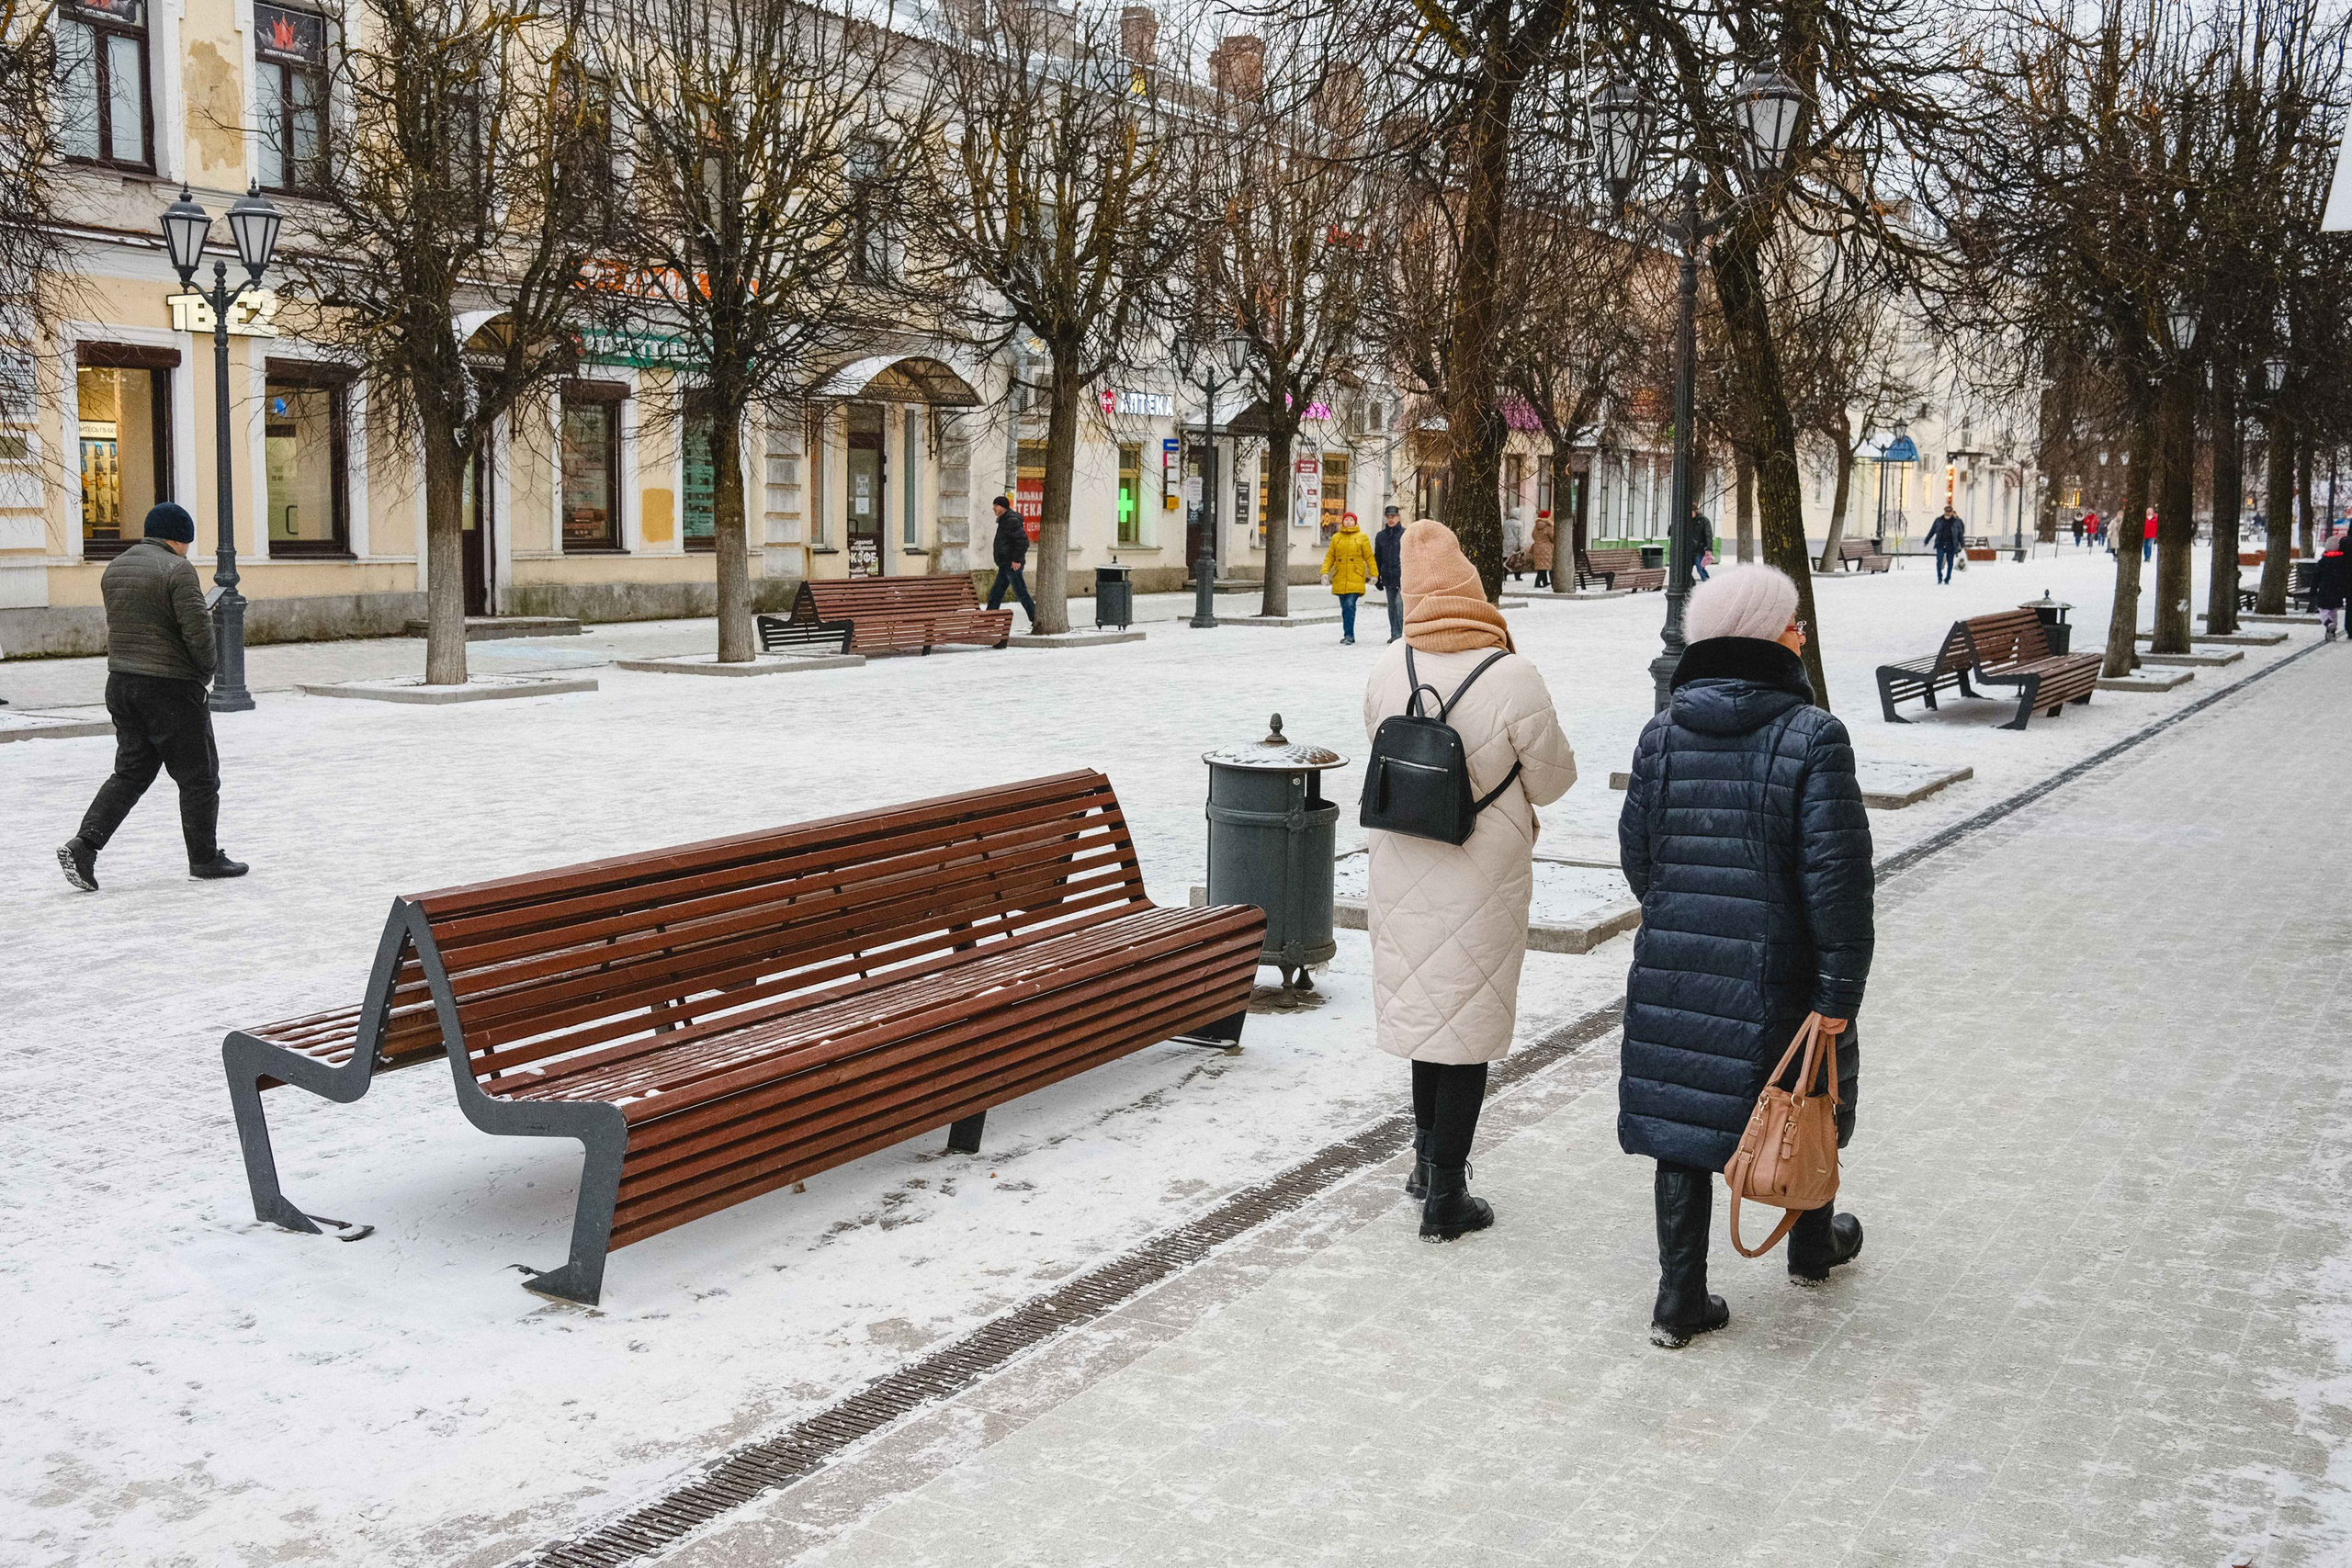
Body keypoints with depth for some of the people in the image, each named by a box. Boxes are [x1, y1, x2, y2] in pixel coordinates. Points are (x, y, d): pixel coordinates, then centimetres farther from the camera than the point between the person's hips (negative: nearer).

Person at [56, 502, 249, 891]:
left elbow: (118, 625, 16)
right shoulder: (177, 570, -14)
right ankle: (205, 859, 13)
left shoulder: (114, 569, 12)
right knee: (198, 776, 5)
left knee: (130, 772, 14)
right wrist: (205, 671, -3)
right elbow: (198, 629, -19)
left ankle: (84, 844, 1)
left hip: (120, 681, 8)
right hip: (170, 687, -8)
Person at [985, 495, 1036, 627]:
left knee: (1020, 592, -8)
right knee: (996, 592, 13)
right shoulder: (1004, 520, 17)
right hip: (1005, 564, 11)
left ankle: (1035, 619, -4)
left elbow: (1023, 541, -23)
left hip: (1012, 565, -11)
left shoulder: (1011, 520, -16)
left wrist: (1017, 560, -24)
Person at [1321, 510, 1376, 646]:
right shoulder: (1336, 538, 10)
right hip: (1340, 579, 4)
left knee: (1350, 606, -15)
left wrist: (1373, 574, 1)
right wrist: (1325, 571, -2)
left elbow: (1369, 557, 5)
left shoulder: (1361, 537, 3)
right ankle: (1348, 636, 17)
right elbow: (1330, 557, 11)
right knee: (1345, 608, 8)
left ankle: (1349, 636, -13)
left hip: (1355, 579, -4)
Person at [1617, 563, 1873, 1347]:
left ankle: (1680, 1299, 12)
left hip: (1673, 972, 3)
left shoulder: (1661, 735, -1)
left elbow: (1638, 856, 7)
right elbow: (1836, 878, -17)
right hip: (1776, 979, -3)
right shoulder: (1812, 737, -15)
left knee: (1682, 1115, 10)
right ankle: (1812, 1246, 44)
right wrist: (1838, 996, -12)